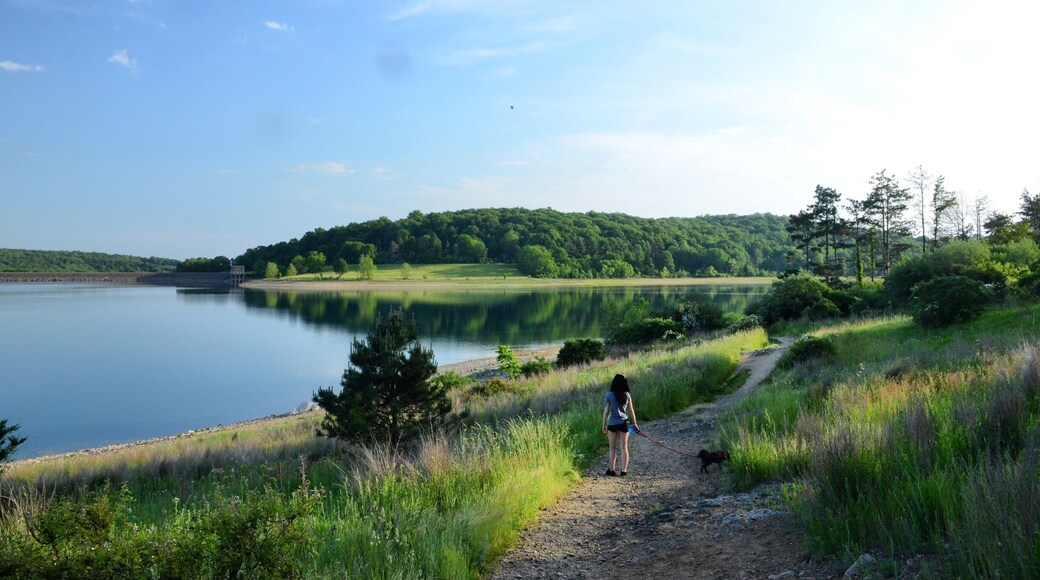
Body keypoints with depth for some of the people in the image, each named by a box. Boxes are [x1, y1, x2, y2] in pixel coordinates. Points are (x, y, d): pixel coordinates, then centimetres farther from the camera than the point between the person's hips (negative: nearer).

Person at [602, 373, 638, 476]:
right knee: (624, 448, 7)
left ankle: (611, 470, 16)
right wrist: (634, 423, 16)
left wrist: (604, 425, 2)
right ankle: (624, 470, 4)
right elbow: (631, 410, 4)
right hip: (624, 423, 2)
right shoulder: (627, 395, -2)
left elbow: (606, 411, -7)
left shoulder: (609, 395, -9)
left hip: (612, 424, -2)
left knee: (613, 448, 11)